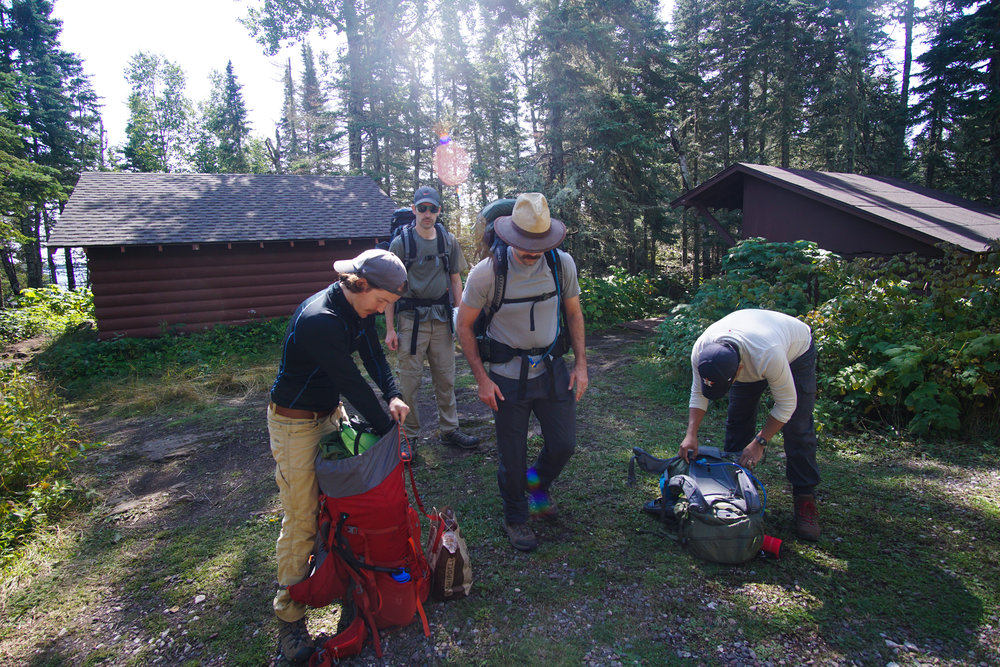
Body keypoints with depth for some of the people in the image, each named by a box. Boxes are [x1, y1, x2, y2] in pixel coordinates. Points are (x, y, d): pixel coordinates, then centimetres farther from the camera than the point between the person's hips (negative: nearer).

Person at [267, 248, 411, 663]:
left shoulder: (359, 309, -4)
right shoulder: (319, 320, -33)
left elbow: (372, 354, 3)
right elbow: (351, 382, -29)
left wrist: (392, 395, -14)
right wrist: (387, 429, -19)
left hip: (331, 413, 8)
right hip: (295, 423, -8)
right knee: (301, 520, -2)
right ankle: (289, 618, 13)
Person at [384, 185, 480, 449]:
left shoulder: (449, 242, 8)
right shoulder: (401, 243, -1)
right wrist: (390, 328, -6)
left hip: (442, 319, 3)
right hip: (411, 319, -3)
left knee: (446, 378, 9)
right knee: (409, 381, 0)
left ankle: (450, 429, 23)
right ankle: (408, 435, 15)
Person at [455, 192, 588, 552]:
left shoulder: (562, 263, -7)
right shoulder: (487, 273, -17)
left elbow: (574, 313, 7)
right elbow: (465, 326, -6)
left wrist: (581, 364, 2)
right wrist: (482, 378, -9)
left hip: (552, 369, 3)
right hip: (508, 375, -3)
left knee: (564, 444, 8)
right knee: (512, 457, 7)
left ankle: (537, 482, 42)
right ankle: (515, 518, 34)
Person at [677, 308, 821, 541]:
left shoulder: (768, 356, -46)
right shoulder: (701, 350, -32)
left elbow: (786, 404, -29)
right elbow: (698, 393, -14)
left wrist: (759, 442, -28)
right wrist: (691, 434, -23)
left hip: (796, 350, -4)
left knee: (797, 429, -11)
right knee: (738, 421, 0)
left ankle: (805, 498, 1)